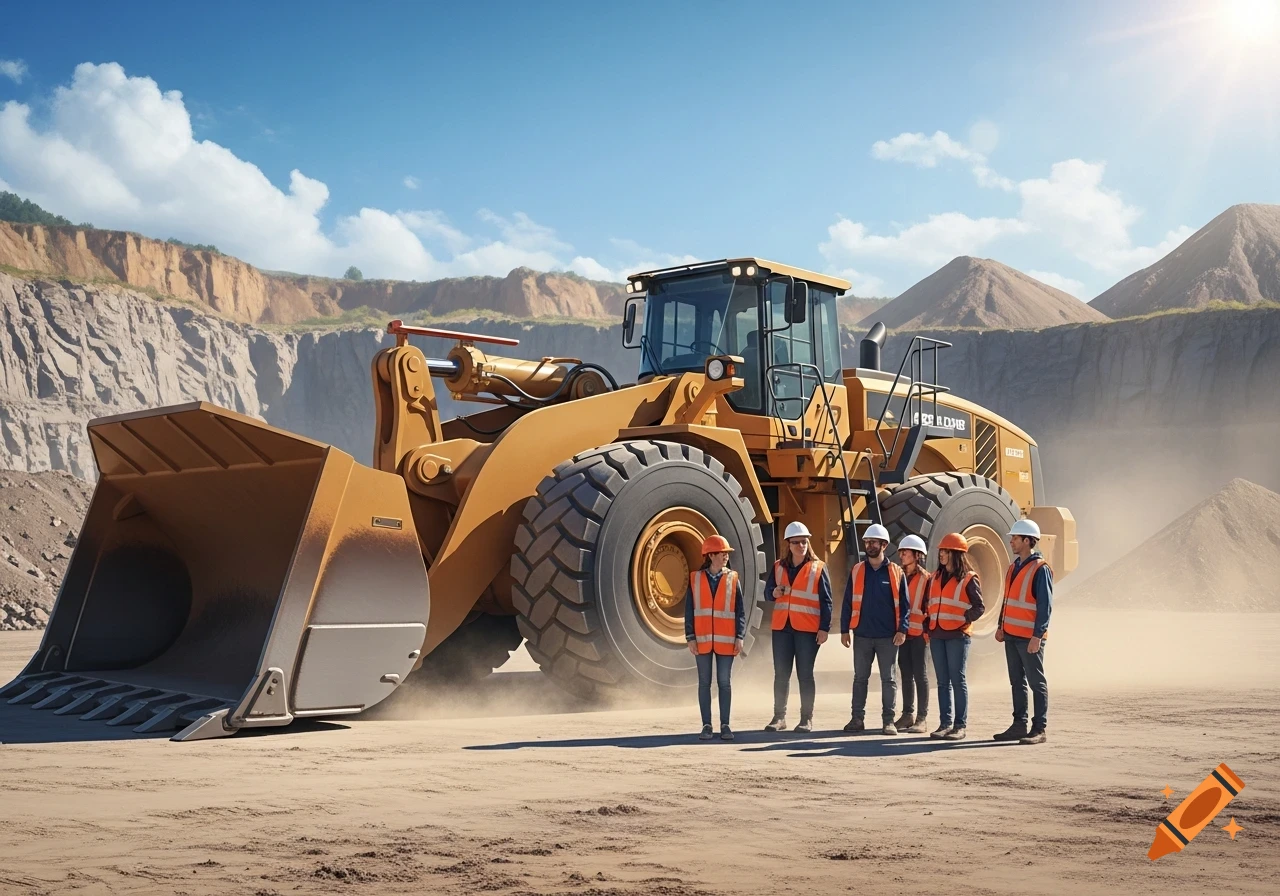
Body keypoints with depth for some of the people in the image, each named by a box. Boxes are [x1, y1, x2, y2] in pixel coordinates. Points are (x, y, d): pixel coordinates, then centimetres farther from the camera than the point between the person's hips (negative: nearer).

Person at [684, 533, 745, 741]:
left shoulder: (733, 579, 3)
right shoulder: (695, 578, 3)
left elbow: (740, 611, 3)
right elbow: (689, 610, 3)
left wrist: (739, 637, -5)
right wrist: (690, 637, -3)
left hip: (725, 640, 0)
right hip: (703, 639, 0)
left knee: (724, 682, 2)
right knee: (704, 682, 4)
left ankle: (725, 725, 8)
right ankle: (706, 726, 9)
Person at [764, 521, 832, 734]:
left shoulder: (818, 568, -1)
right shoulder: (779, 566, 9)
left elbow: (826, 601, -2)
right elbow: (767, 592, 14)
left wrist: (824, 628, -9)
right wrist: (774, 592, -10)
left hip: (808, 628, -4)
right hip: (782, 627, 4)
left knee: (805, 674, 1)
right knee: (781, 674, 6)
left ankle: (807, 719, 8)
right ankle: (779, 717, 13)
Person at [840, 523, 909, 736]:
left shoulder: (895, 572, 1)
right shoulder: (857, 571, 6)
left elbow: (904, 604, 0)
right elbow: (847, 603, 7)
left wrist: (902, 630, -9)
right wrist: (845, 629, 2)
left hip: (888, 636, -2)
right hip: (862, 635, 2)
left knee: (889, 679, 3)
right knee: (860, 678, 7)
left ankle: (888, 720, 8)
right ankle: (857, 718, 13)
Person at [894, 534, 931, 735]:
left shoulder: (926, 579, -4)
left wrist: (928, 628, -11)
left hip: (919, 633, -5)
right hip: (902, 632, 5)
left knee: (920, 675, -2)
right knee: (906, 674, 10)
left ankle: (922, 718, 1)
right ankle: (908, 714, 17)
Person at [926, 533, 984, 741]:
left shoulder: (969, 578, -4)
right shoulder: (935, 578, 15)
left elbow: (979, 607, -4)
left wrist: (963, 620, -14)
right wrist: (927, 624, 10)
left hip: (958, 635, -6)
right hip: (936, 635, 6)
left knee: (958, 680, -3)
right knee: (943, 682, 8)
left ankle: (960, 725, 1)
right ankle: (945, 723, 11)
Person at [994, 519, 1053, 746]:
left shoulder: (1040, 569, -11)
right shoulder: (1013, 567, 14)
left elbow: (1045, 605, -15)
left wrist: (1037, 635, -20)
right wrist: (1001, 626, 16)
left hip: (1029, 637, -8)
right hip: (1011, 635, 8)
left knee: (1037, 682, -2)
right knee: (1017, 682, 12)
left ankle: (1039, 729, 0)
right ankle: (1019, 724, 18)